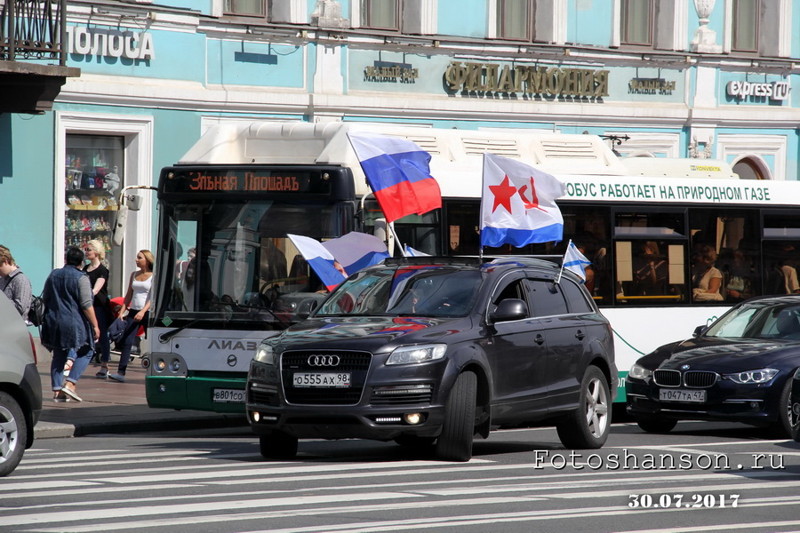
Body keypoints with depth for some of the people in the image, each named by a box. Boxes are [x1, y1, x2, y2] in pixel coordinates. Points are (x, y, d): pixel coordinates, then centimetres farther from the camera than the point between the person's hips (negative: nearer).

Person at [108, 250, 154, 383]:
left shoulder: (153, 276, -3)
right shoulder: (134, 275, 15)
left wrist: (143, 311, -22)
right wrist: (121, 312, 8)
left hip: (147, 312, -5)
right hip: (133, 312, 5)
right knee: (126, 342, -6)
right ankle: (121, 373, -12)